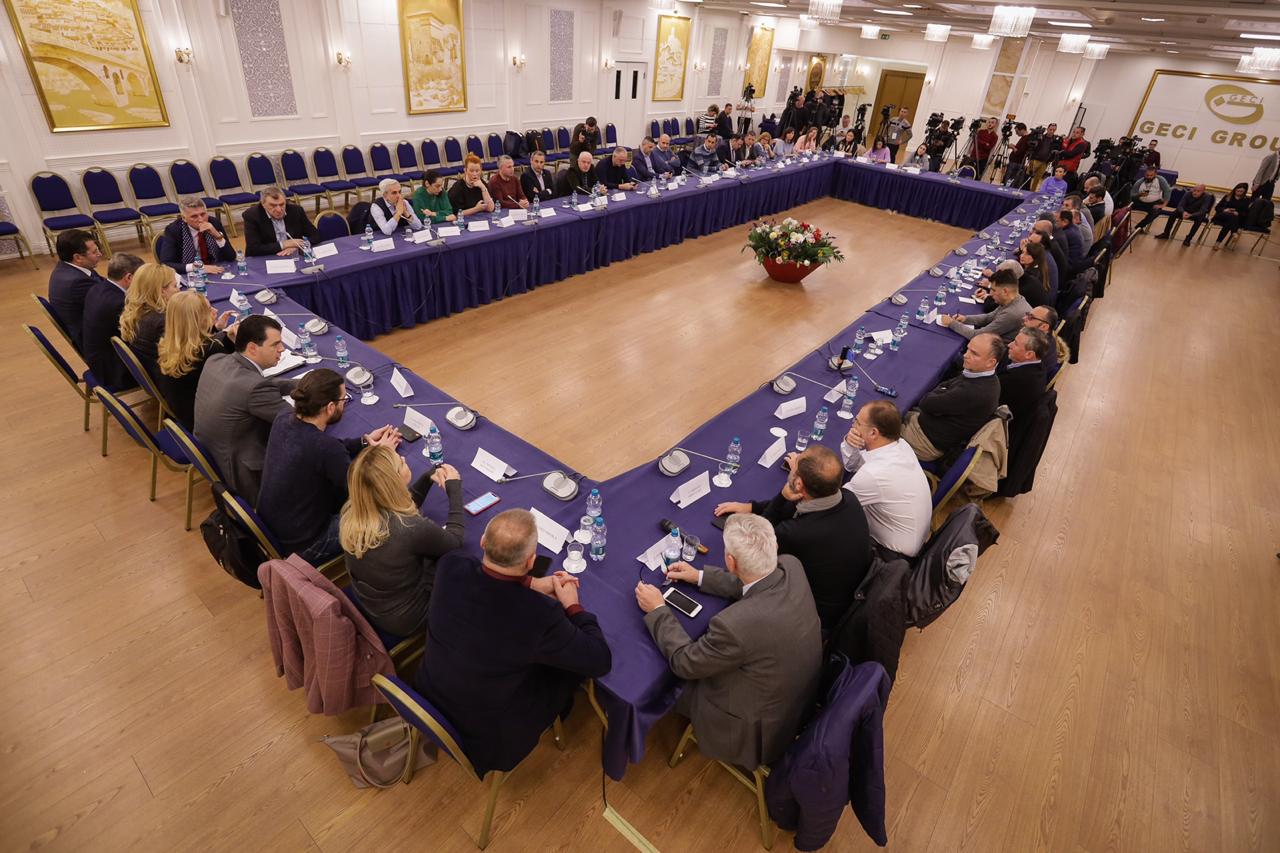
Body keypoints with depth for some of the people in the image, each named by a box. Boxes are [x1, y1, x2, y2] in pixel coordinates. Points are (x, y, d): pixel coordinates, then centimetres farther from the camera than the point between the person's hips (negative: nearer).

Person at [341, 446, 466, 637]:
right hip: (404, 621, -6)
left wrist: (428, 477, -3)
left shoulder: (350, 511, -18)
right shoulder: (412, 529, -39)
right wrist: (454, 489, -8)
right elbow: (454, 541, -16)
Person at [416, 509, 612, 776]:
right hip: (488, 740, -5)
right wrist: (572, 605, -7)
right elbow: (600, 661, -18)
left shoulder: (450, 567, -23)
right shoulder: (541, 615, -36)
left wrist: (531, 584, -1)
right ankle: (559, 719, 44)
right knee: (574, 664, 13)